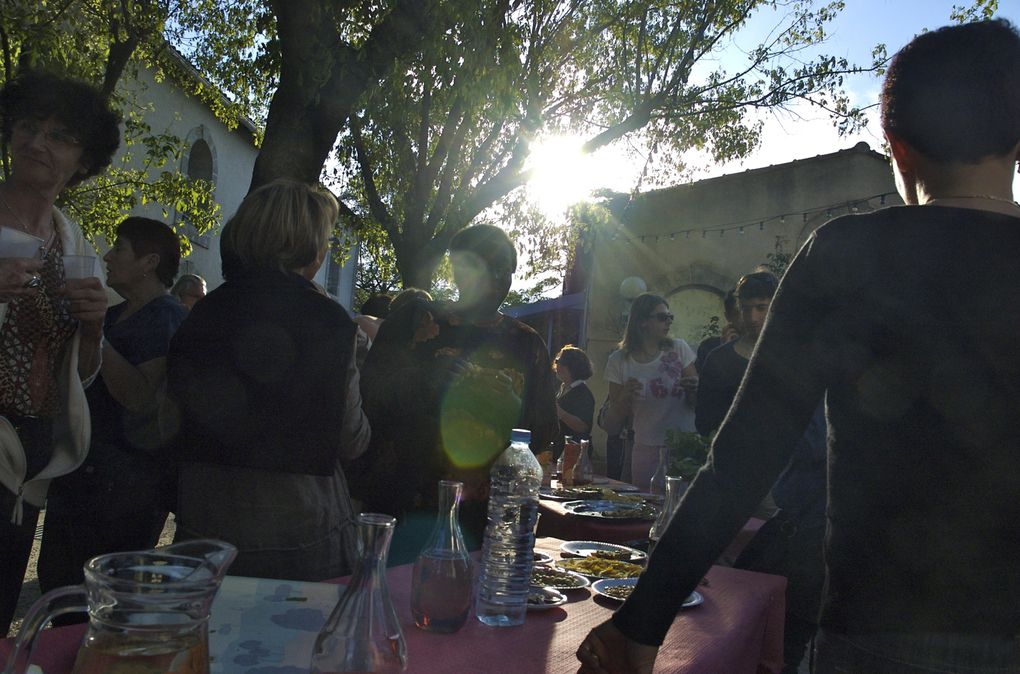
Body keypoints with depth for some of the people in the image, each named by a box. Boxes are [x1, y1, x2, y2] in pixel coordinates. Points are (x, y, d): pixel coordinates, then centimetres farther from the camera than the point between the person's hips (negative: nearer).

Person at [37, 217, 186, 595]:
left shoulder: (165, 319, -14)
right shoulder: (114, 315, 17)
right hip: (85, 475, 10)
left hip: (124, 487, -10)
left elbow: (143, 399, -26)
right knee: (55, 583, 16)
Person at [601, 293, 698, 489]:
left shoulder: (679, 349, 2)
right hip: (647, 450, 0)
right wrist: (624, 398, -15)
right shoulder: (619, 361, 0)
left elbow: (696, 405, 4)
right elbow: (612, 427, 4)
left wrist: (694, 390, -17)